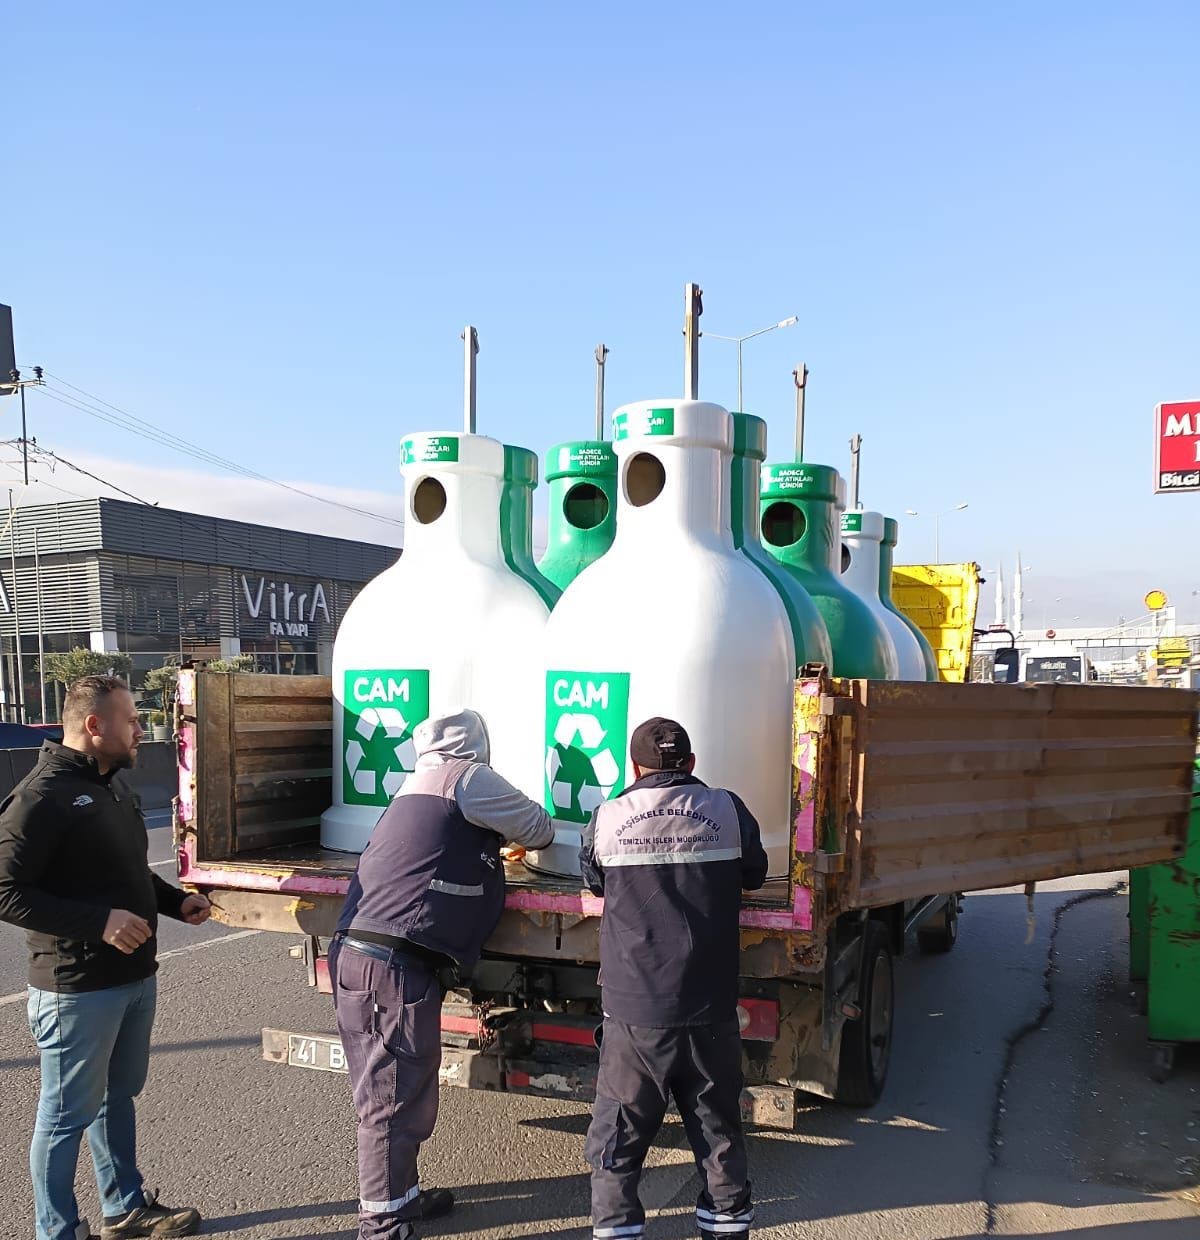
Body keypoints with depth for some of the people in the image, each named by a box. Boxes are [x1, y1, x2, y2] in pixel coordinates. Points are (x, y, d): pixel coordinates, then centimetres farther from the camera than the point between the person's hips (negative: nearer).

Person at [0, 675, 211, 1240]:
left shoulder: (113, 784, 11)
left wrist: (175, 901, 8)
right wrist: (99, 920, -27)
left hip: (134, 977, 9)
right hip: (77, 988, -9)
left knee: (117, 1097, 22)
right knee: (67, 1115, 6)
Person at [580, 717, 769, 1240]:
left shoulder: (607, 819, -4)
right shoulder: (726, 810, -3)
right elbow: (753, 875, 14)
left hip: (634, 1010, -1)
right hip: (710, 1009, 1)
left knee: (618, 1135, 11)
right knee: (718, 1124, 17)